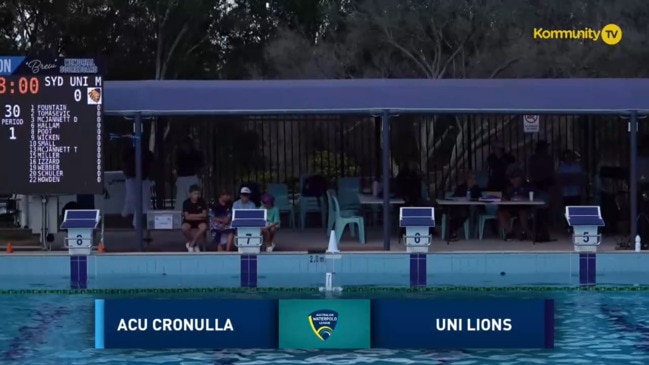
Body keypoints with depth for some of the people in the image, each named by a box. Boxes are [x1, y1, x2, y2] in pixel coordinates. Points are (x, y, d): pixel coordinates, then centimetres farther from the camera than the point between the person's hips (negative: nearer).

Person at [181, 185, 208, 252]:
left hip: (200, 221, 1)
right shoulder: (186, 202, -8)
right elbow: (187, 217, -14)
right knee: (184, 228, -35)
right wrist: (199, 216, -13)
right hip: (189, 221, -1)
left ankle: (191, 244, -17)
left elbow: (204, 215, -8)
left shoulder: (202, 201, -4)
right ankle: (195, 244, -8)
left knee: (204, 227, -35)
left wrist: (192, 215, -12)